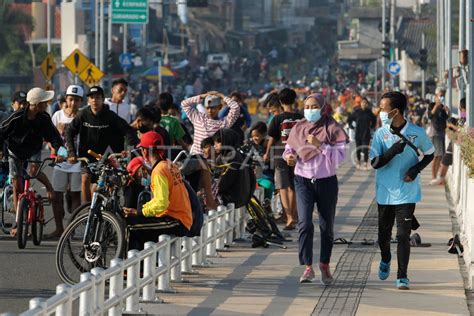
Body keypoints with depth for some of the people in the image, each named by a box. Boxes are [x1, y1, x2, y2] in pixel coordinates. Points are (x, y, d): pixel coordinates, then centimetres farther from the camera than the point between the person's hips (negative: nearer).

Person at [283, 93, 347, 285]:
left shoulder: (332, 128, -5)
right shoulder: (298, 128, 4)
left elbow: (340, 155, -13)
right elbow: (289, 148, 16)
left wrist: (320, 145, -24)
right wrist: (289, 156, -7)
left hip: (327, 181, -1)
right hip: (303, 181, 1)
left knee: (327, 226, 10)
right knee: (304, 224, -13)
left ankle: (325, 265, 27)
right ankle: (307, 267, -12)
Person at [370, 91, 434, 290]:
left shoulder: (416, 133, -6)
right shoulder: (380, 134, -3)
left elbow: (429, 154, 8)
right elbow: (375, 163, -8)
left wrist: (417, 169, -9)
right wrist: (393, 151, -24)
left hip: (407, 193, -2)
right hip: (385, 192, 2)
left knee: (403, 235, -7)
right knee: (384, 234, 13)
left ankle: (402, 277, 0)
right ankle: (385, 261, 43)